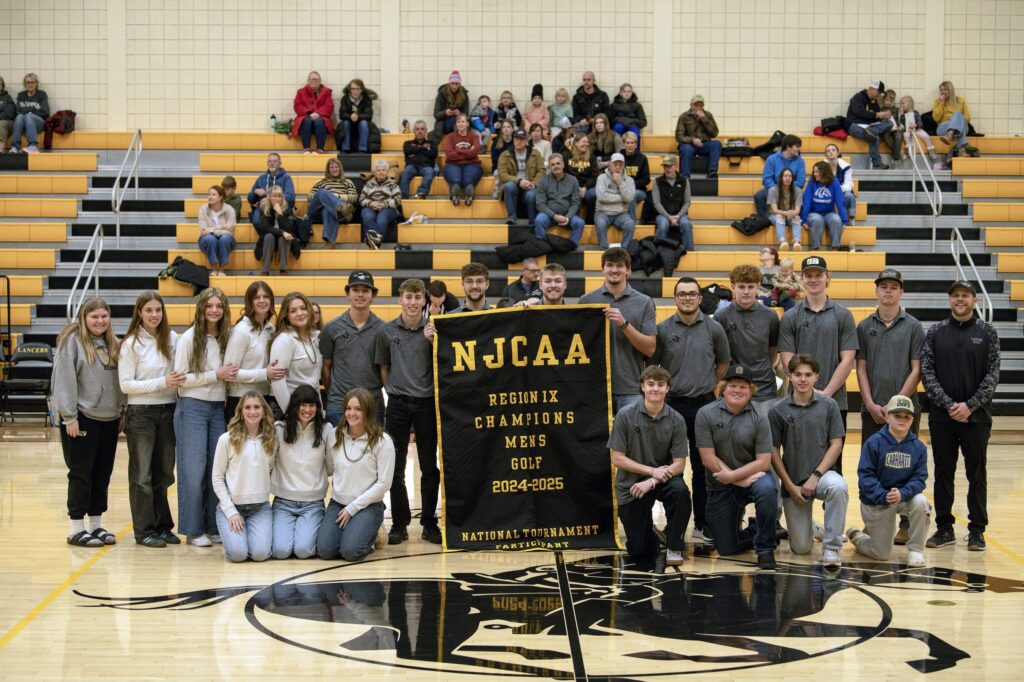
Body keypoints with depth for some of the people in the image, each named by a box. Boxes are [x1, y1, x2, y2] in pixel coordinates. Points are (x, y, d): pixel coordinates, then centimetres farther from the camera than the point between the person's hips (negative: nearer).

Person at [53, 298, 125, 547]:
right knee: (81, 474, -1)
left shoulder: (112, 343, 11)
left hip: (109, 419, 6)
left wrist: (122, 412, 9)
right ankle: (77, 529, 6)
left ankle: (96, 525, 20)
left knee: (102, 475, 10)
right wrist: (69, 416, -16)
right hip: (82, 418, -6)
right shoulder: (72, 341, -9)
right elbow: (64, 380, -13)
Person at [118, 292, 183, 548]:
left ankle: (162, 526, 20)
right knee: (142, 474, 3)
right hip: (141, 413, -4)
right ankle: (144, 530, 8)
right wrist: (162, 383, -17)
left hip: (168, 411, 4)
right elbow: (126, 384, -11)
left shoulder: (172, 339, 3)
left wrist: (178, 382, -7)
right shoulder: (131, 344, -7)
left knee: (163, 472, 11)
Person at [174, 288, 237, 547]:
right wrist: (216, 375, -14)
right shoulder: (189, 338, -7)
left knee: (217, 468, 6)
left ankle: (213, 526, 15)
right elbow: (180, 378, -11)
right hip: (193, 407, -5)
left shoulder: (225, 338, 8)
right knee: (193, 469, -2)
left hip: (218, 407, 5)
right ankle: (192, 530, 5)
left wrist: (230, 375, -1)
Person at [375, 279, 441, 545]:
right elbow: (384, 366, 12)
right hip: (398, 405, 1)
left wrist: (432, 341, -15)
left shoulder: (433, 329, -1)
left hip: (427, 403, -1)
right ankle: (399, 523, 13)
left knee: (430, 467, 5)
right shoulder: (388, 331, 2)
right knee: (396, 468, 4)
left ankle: (429, 523, 14)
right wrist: (394, 389, 3)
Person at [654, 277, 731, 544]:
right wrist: (662, 389, -1)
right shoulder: (663, 330, 0)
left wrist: (709, 386, 8)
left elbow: (723, 364, 14)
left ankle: (702, 524, 14)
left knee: (703, 468, 5)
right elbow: (651, 366, 6)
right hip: (672, 404, 0)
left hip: (704, 404, 1)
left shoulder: (713, 329, 2)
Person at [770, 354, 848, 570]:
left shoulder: (828, 405, -3)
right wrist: (791, 486, -7)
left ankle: (831, 549, -23)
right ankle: (805, 526, 34)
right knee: (801, 548, -5)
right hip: (793, 481, 0)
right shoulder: (778, 410, -3)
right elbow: (774, 451, -1)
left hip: (821, 473, 0)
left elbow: (836, 444, -3)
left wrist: (816, 476, -13)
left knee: (838, 487, -38)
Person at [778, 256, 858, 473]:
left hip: (834, 401, 0)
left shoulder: (843, 315, 5)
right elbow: (788, 361, 0)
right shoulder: (790, 317, 6)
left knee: (833, 462, 4)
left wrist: (826, 393, -10)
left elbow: (847, 360, -1)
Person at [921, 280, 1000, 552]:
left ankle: (977, 530, 11)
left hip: (976, 416, -1)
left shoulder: (987, 332, 2)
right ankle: (944, 528, 15)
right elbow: (926, 371, -1)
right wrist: (949, 404, -11)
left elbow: (993, 375, -3)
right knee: (943, 473, 6)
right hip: (942, 415, 1)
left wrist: (970, 405, -13)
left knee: (976, 474, 4)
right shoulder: (935, 332, 5)